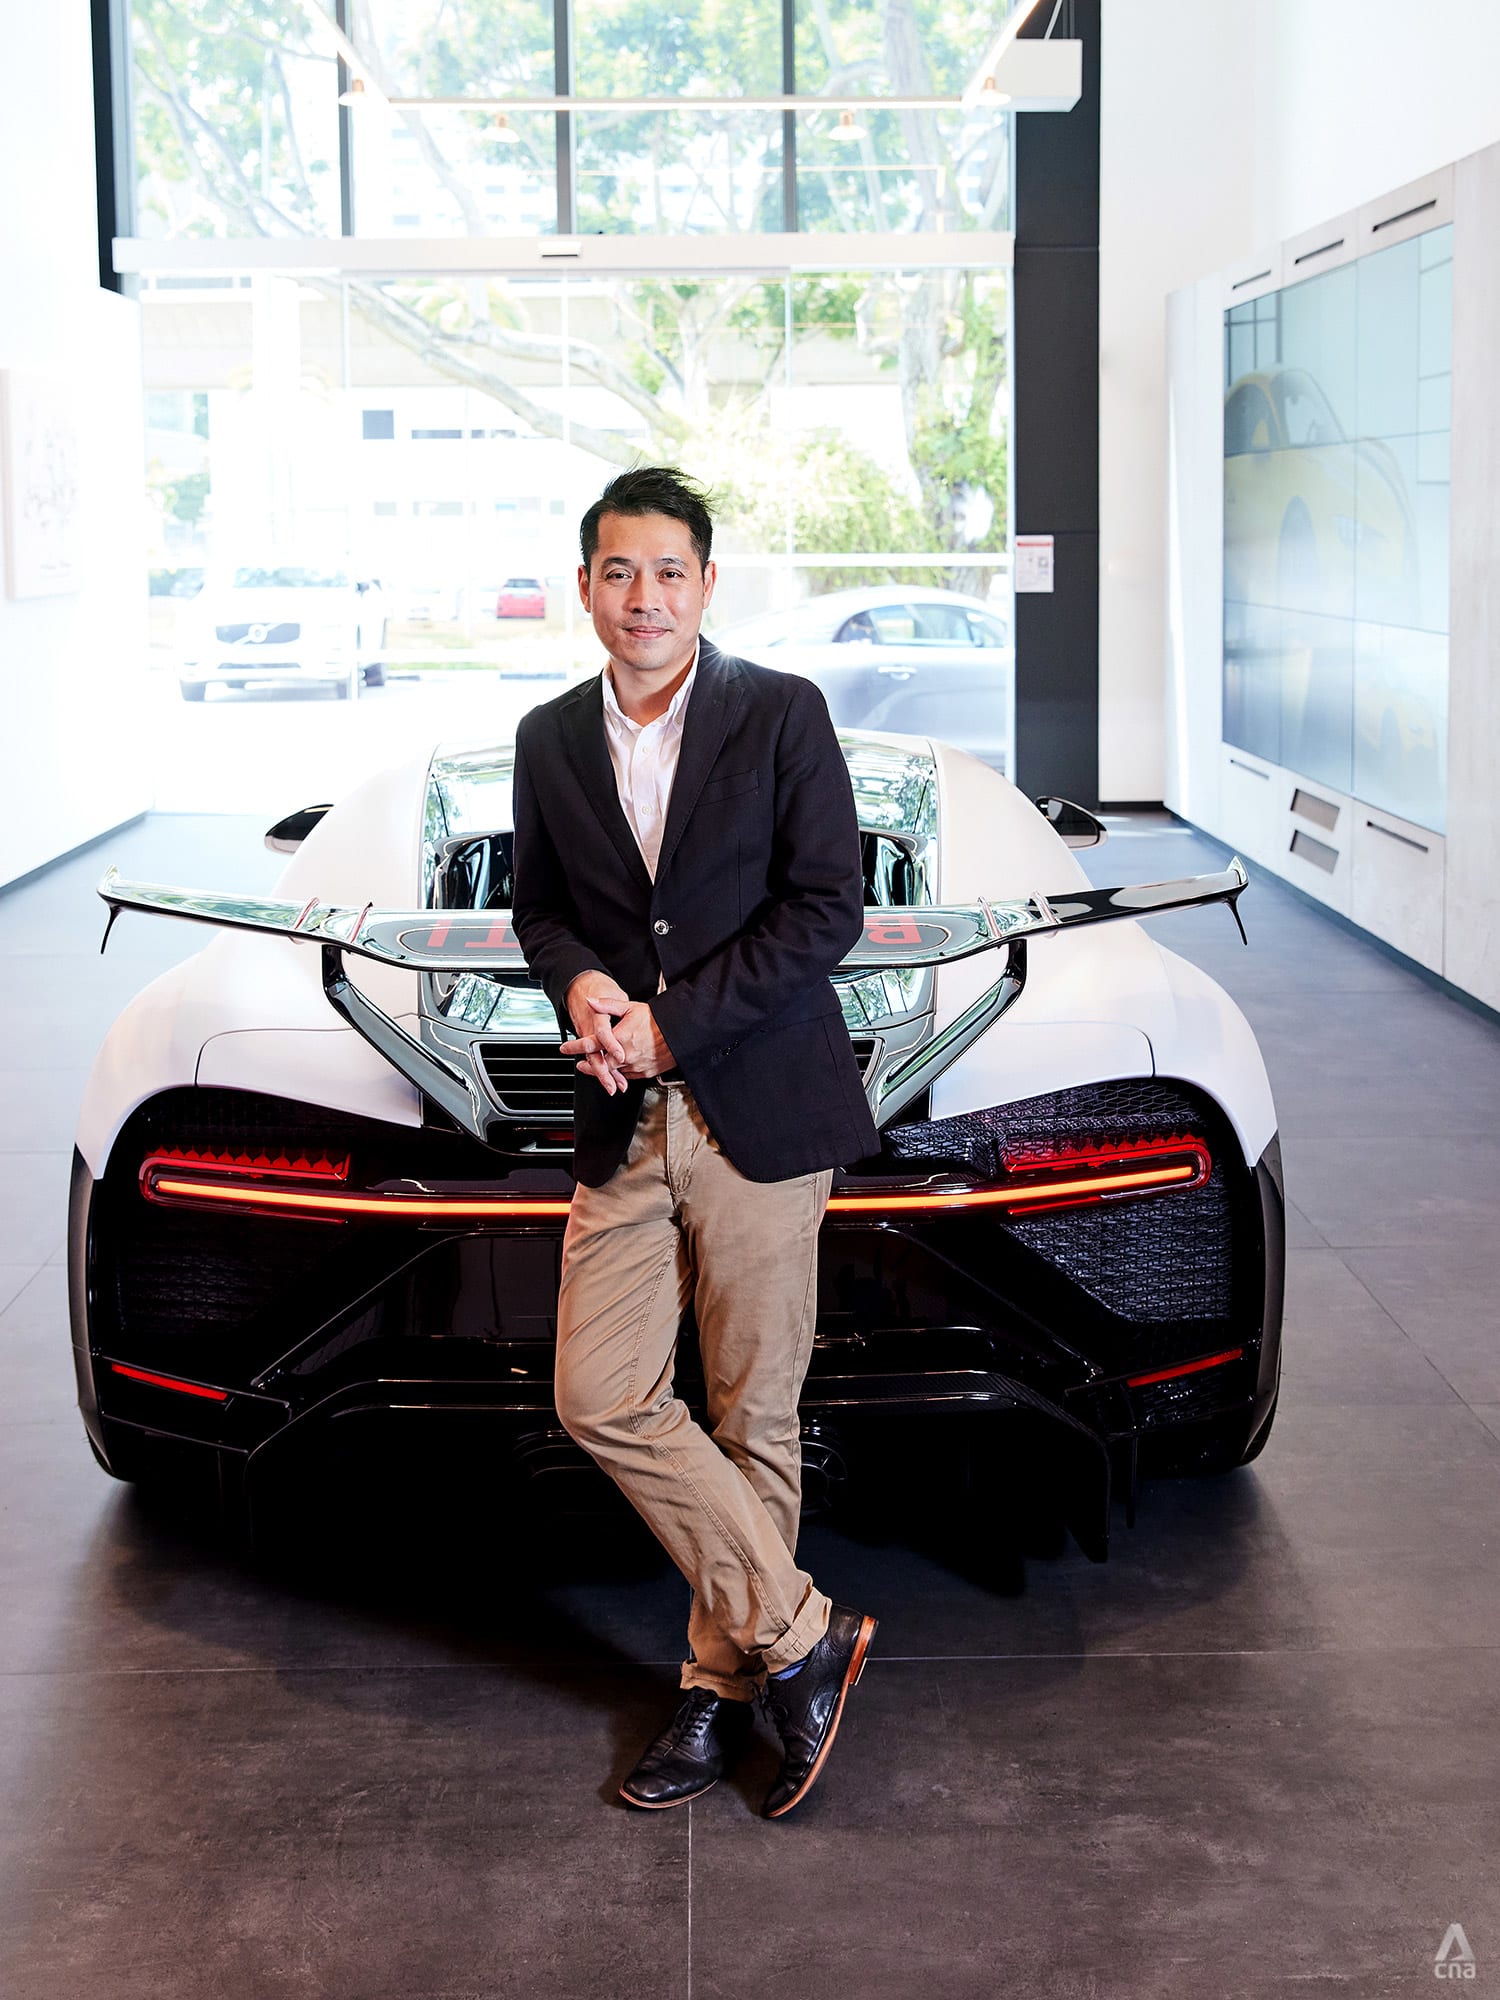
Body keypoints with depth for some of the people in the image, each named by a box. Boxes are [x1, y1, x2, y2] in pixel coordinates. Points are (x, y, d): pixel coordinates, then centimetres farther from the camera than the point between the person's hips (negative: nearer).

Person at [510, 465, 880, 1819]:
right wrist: (579, 984, -5)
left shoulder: (784, 715, -4)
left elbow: (828, 907, -9)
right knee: (602, 1400, -3)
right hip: (623, 1126, 4)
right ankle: (799, 1633, 8)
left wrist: (670, 1025, -13)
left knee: (753, 1415, 4)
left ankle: (725, 1678, 20)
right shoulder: (550, 739, 10)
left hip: (760, 1111, -4)